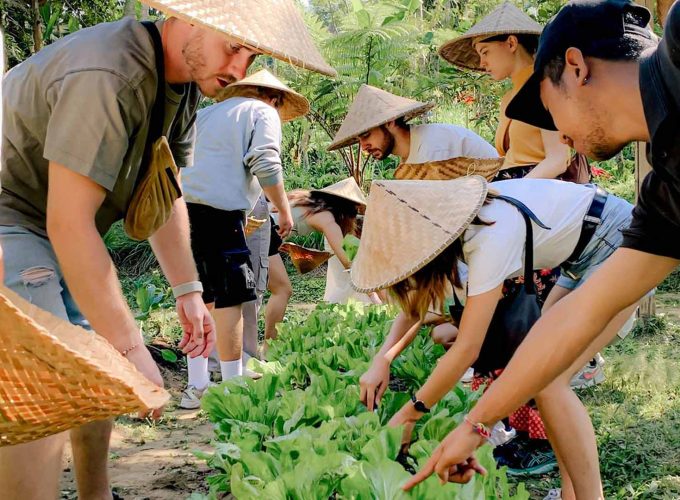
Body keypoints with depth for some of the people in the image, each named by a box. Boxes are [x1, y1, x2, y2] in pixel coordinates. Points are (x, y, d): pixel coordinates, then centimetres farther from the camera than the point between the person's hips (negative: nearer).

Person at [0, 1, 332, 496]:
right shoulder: (108, 75, -31)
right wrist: (130, 345, -29)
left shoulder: (186, 83, 0)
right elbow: (68, 222, -32)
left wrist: (188, 292, 4)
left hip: (56, 234, 10)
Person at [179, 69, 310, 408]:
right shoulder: (263, 113, 7)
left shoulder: (207, 113, 29)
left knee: (201, 297, 13)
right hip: (219, 210, -8)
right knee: (230, 297, -4)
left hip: (183, 204, 8)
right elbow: (265, 164, -8)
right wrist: (284, 210, -1)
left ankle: (196, 386, 17)